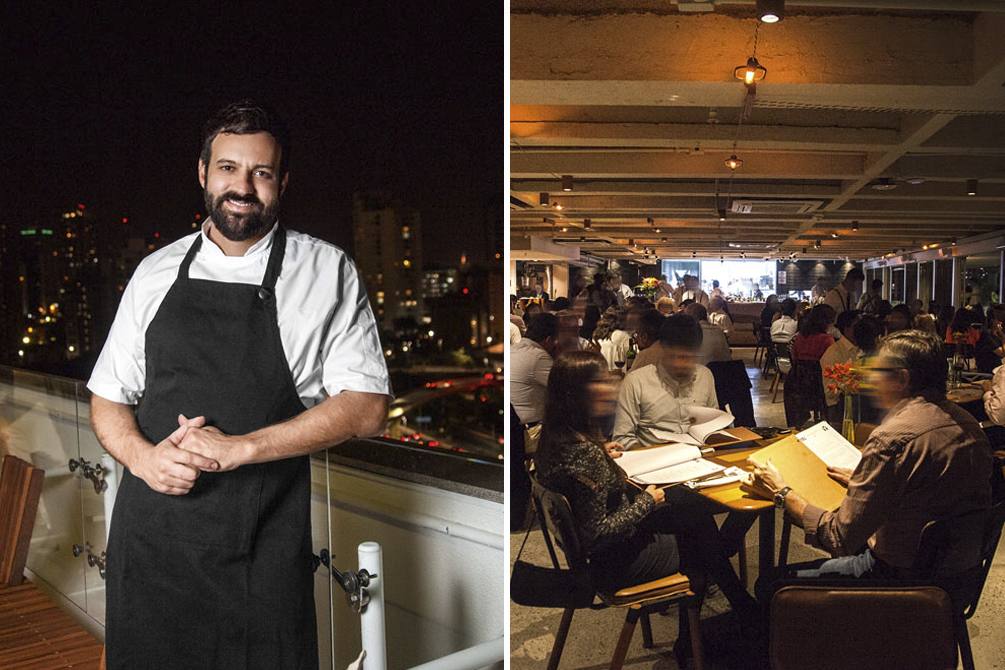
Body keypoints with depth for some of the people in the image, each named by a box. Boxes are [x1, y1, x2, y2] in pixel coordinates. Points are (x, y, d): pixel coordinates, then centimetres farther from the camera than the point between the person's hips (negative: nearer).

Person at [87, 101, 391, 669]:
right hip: (149, 542, 3)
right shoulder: (156, 272, 8)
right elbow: (108, 399, 14)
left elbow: (366, 408, -8)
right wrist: (143, 457, -8)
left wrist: (240, 447, -16)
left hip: (262, 555, -3)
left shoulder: (327, 273, -2)